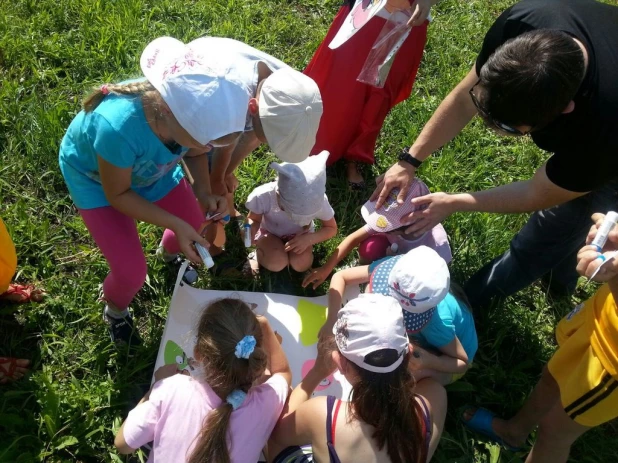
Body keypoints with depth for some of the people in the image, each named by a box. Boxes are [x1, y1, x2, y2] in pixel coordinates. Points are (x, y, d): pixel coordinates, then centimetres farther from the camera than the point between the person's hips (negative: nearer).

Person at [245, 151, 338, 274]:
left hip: (300, 235, 2)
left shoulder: (318, 201, -32)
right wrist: (250, 231, -40)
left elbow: (332, 228, -14)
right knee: (277, 264, -28)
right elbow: (254, 220, -15)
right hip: (270, 232, -1)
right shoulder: (263, 197, -36)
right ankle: (258, 255, 6)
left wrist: (309, 239, -33)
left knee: (301, 265, -25)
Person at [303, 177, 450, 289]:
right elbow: (354, 238, -23)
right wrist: (326, 268, -25)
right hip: (396, 248, 2)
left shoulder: (436, 249, -42)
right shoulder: (390, 218, -33)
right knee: (369, 248, -28)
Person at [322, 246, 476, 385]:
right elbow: (340, 276, -24)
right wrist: (332, 321, -36)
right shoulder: (395, 266, -33)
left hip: (442, 354, -5)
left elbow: (464, 362, -26)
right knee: (373, 289, -18)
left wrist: (429, 362, -46)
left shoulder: (438, 322, -44)